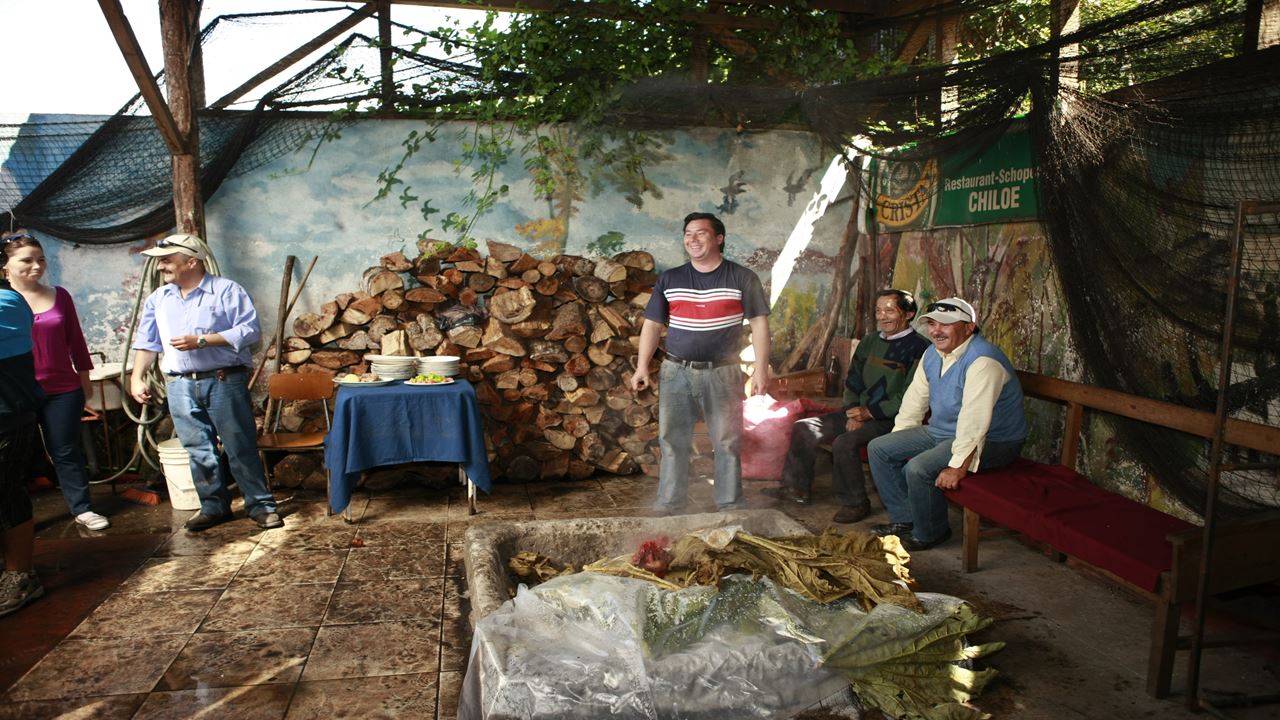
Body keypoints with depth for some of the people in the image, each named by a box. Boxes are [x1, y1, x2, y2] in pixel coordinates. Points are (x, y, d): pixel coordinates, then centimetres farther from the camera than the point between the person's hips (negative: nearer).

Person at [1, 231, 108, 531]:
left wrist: (84, 378, 10)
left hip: (63, 389, 1)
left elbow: (75, 339, 9)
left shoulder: (59, 295, 3)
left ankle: (82, 508, 13)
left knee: (66, 452, 8)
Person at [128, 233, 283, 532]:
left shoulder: (226, 291, -5)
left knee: (240, 447, -2)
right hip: (180, 386, 5)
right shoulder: (158, 299, 13)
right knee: (198, 450, 8)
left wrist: (201, 340, -16)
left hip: (224, 381, -5)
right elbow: (147, 341, 18)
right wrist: (137, 378, 9)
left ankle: (260, 505, 6)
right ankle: (213, 506, 20)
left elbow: (250, 329, -13)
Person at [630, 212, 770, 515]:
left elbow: (759, 324, -1)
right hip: (676, 371, 2)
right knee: (672, 441, 3)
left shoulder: (742, 278, 0)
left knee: (727, 443, 5)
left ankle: (731, 507, 16)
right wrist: (642, 366, -2)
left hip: (722, 373, -2)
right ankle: (669, 507, 11)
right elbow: (652, 324, 8)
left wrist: (761, 369, -8)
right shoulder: (669, 280, 6)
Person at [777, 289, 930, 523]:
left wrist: (869, 413, -17)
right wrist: (854, 413, -1)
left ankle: (855, 503, -13)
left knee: (844, 442, -31)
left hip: (890, 419, -8)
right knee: (804, 428, -2)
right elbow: (853, 381, 16)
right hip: (861, 412, 8)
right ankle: (796, 488, 9)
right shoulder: (870, 341, 13)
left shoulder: (918, 348, -11)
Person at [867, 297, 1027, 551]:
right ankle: (904, 518, 9)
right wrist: (897, 443, 10)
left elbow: (974, 422, -31)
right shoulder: (933, 354, 4)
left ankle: (929, 533, -3)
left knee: (919, 468, -29)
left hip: (991, 441, -9)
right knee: (878, 448, 1)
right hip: (941, 431, 9)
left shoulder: (982, 361, -26)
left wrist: (958, 466, -34)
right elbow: (914, 401, 12)